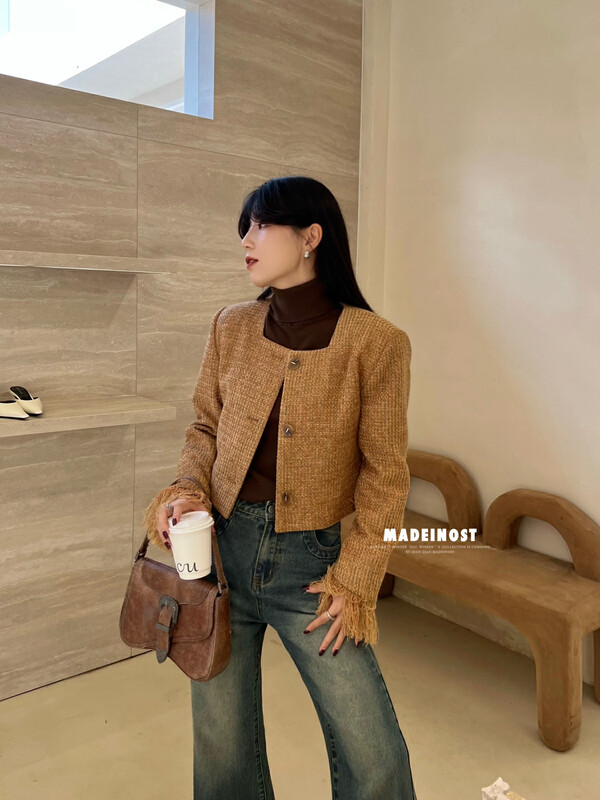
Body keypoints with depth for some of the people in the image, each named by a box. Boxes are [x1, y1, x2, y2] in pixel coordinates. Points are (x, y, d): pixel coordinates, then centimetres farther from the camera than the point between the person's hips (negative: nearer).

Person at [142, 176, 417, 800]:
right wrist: (187, 487, -6)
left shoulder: (377, 343, -9)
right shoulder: (231, 327, 2)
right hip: (219, 545, 3)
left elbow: (385, 474, -6)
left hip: (310, 561, -3)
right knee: (223, 746, 16)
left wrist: (355, 579, -9)